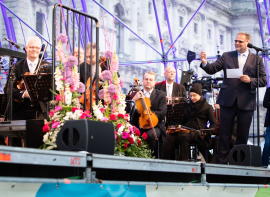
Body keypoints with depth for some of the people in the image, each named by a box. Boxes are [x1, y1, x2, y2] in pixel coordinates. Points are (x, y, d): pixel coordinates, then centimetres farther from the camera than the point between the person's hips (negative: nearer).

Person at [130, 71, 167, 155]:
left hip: (154, 126, -2)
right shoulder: (135, 95, 17)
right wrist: (133, 100, -9)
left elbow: (162, 114, -4)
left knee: (150, 135, -35)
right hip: (138, 127, 2)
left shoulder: (161, 95, 8)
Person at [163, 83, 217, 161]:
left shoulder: (207, 107, 9)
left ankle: (183, 162, -37)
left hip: (198, 133, -5)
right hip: (186, 130, 5)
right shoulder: (188, 106, 25)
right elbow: (182, 122, 30)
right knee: (169, 138, -26)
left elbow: (214, 124, 4)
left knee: (184, 137, -39)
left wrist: (207, 133, -15)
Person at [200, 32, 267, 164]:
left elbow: (263, 81, 3)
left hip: (246, 102, 0)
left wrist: (250, 80, -14)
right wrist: (205, 63, -19)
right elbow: (212, 70, 1)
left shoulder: (257, 60, 6)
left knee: (243, 135, 6)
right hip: (228, 100, 1)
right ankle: (221, 162, 8)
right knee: (224, 133, 3)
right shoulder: (227, 56, 9)